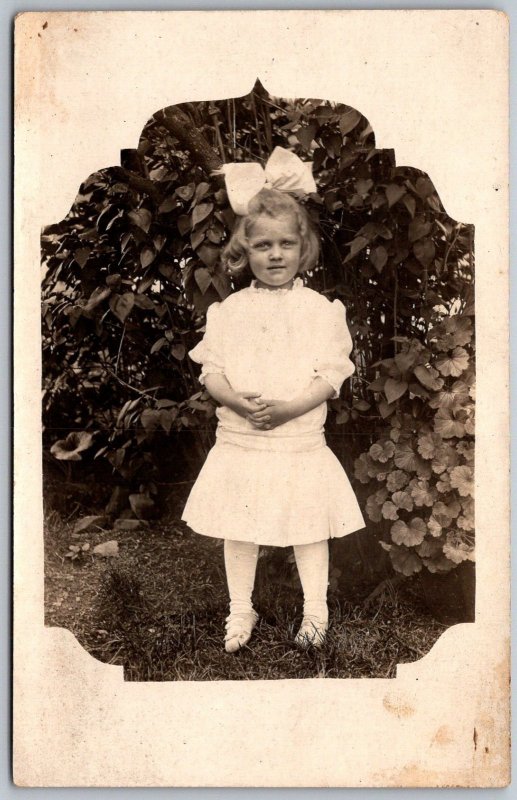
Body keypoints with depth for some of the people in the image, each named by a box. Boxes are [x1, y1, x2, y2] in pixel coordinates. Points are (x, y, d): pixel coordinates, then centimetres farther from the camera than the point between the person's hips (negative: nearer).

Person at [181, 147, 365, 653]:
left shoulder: (319, 309, -3)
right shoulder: (229, 311, 2)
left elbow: (331, 376, -7)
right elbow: (211, 371, 0)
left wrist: (287, 407, -21)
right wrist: (240, 401, -20)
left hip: (300, 439, -1)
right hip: (239, 440, 2)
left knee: (309, 526, 10)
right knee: (238, 530, 11)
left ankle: (315, 610, 29)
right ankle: (240, 610, 30)